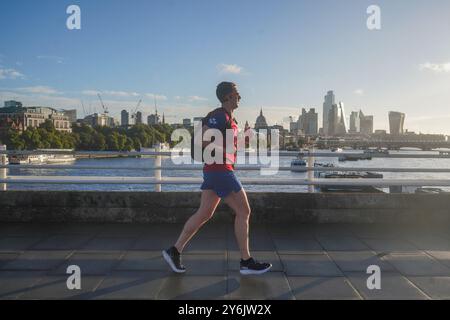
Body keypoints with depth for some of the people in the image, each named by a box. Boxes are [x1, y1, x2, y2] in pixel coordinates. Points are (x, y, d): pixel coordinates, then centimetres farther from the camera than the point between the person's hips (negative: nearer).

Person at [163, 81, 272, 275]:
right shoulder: (220, 116, -14)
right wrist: (225, 153, -18)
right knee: (243, 211, -3)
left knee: (204, 214, 11)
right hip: (220, 170, -10)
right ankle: (246, 262, 6)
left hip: (213, 170, 10)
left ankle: (174, 251, 15)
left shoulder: (227, 117, 18)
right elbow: (202, 139, -23)